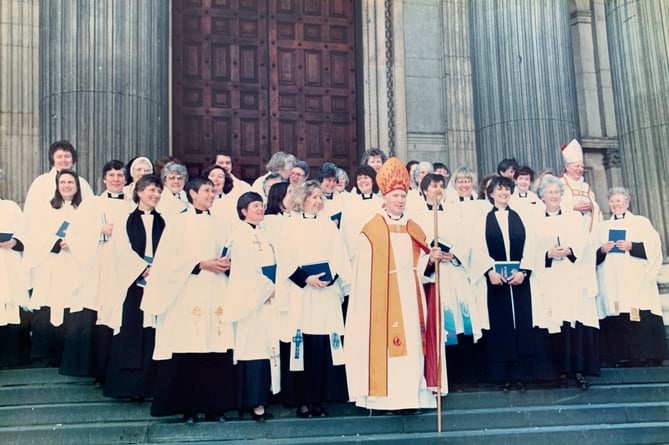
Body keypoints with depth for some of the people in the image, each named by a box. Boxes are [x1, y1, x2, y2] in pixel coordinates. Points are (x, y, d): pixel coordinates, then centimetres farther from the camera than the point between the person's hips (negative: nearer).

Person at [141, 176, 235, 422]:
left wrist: (226, 263, -4)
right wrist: (201, 265, -12)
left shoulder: (220, 225, 16)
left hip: (216, 294, 4)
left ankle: (214, 405, 8)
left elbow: (230, 253, 18)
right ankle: (189, 407, 4)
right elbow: (169, 259, -4)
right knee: (188, 351, -5)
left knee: (217, 350, -1)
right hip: (188, 294, -3)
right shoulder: (178, 223, 3)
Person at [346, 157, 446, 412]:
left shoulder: (414, 230, 14)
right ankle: (385, 397, 1)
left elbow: (420, 264, 13)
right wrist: (368, 302, -11)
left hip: (410, 294, 5)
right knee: (386, 343, -5)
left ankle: (412, 395, 10)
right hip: (384, 296, -5)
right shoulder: (371, 231, -2)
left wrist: (431, 259, -7)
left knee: (413, 342, 3)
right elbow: (365, 271, -5)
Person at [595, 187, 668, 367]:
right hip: (611, 283, 3)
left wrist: (631, 246, -12)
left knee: (640, 317, -11)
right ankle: (623, 358, -1)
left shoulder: (641, 222, 11)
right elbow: (594, 256, 15)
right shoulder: (604, 227, 20)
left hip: (636, 283, -3)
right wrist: (602, 250, -5)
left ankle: (645, 358, -7)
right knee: (616, 321, -4)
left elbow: (653, 247, 0)